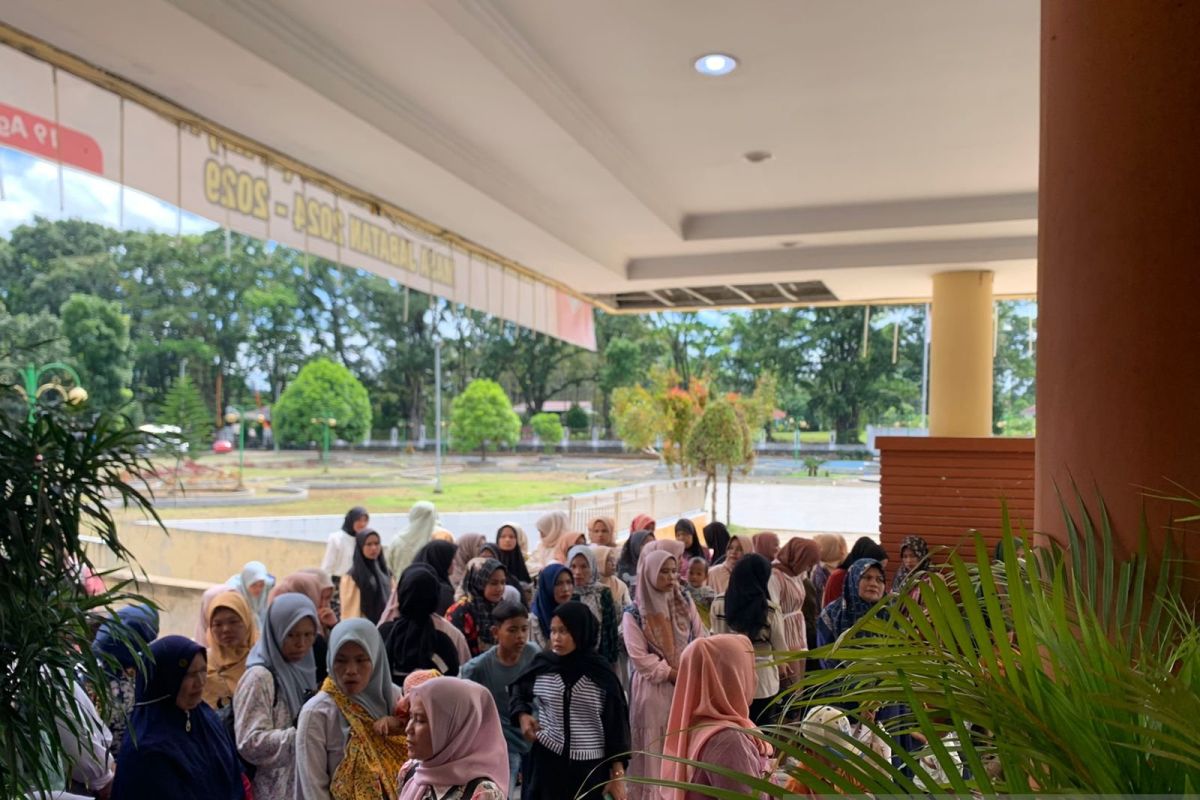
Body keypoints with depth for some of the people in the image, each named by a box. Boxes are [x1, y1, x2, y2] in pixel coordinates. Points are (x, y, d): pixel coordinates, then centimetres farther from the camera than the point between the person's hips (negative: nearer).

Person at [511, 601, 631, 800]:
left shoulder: (600, 672, -8)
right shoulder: (542, 664, -4)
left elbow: (615, 723, -3)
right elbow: (519, 691, 16)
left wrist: (618, 774, -3)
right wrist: (522, 715, -4)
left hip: (589, 766, -1)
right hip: (548, 760, 1)